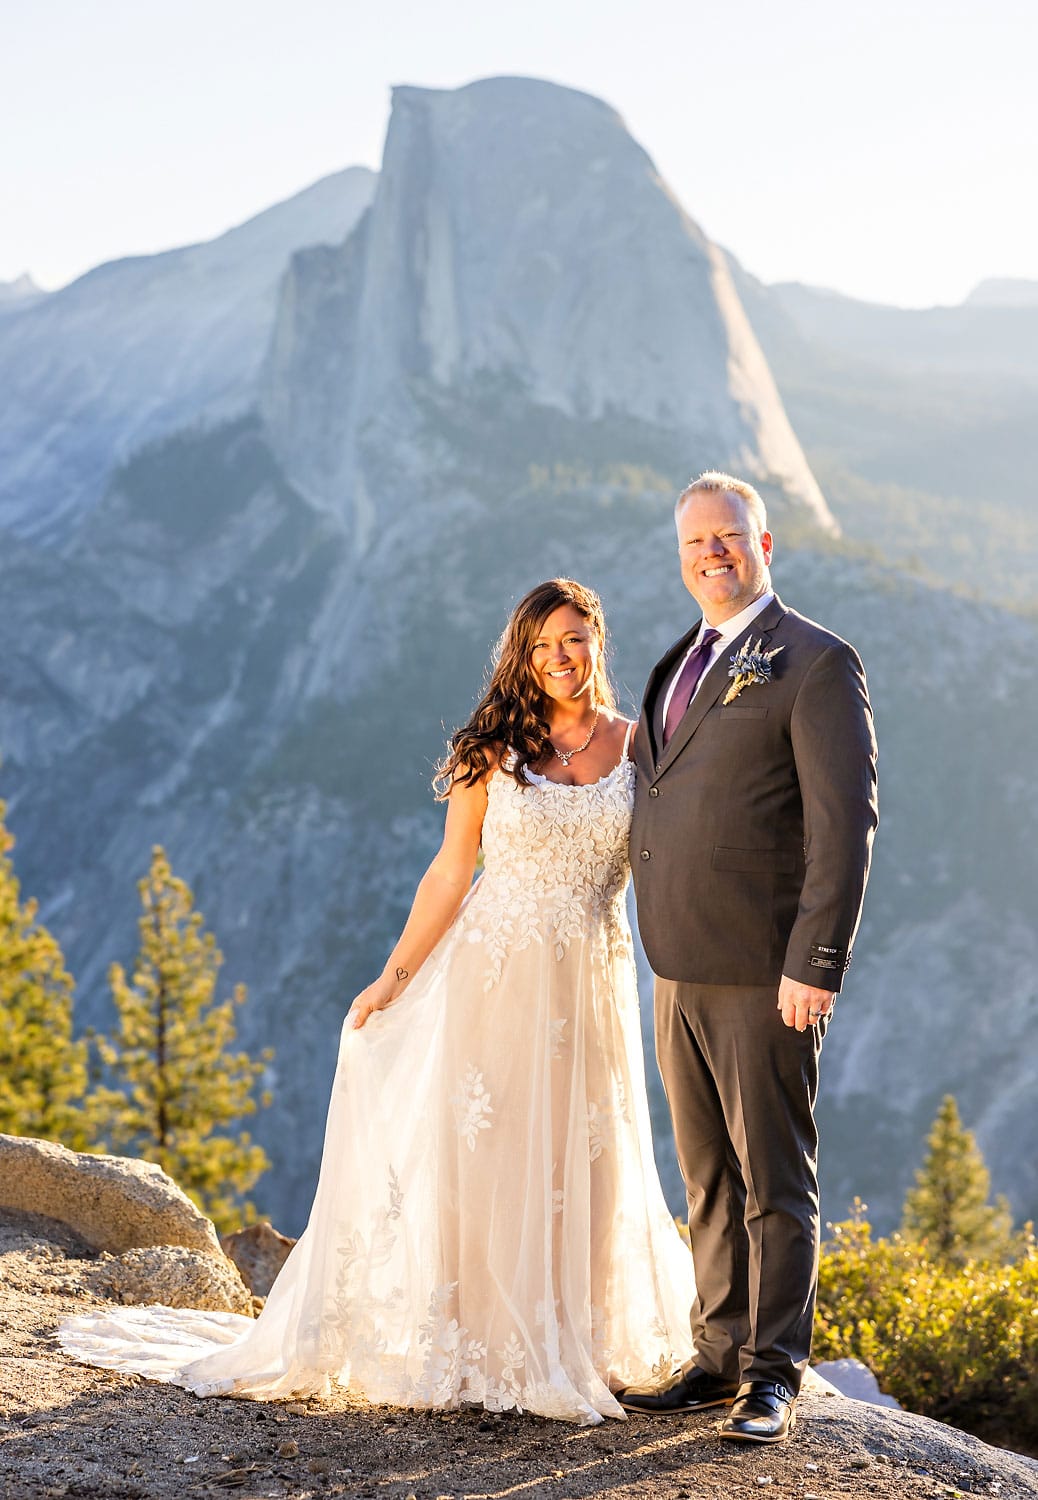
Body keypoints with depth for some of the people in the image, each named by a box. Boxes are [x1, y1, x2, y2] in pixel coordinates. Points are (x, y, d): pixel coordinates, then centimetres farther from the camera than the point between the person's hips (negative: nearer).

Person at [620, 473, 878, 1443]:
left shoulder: (815, 665, -8)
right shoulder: (681, 667, 17)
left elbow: (844, 824, -14)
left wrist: (815, 965, -19)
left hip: (764, 976, -8)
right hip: (681, 972, 8)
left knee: (774, 1181, 0)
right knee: (709, 1182, 14)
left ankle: (774, 1379, 8)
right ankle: (718, 1360, 23)